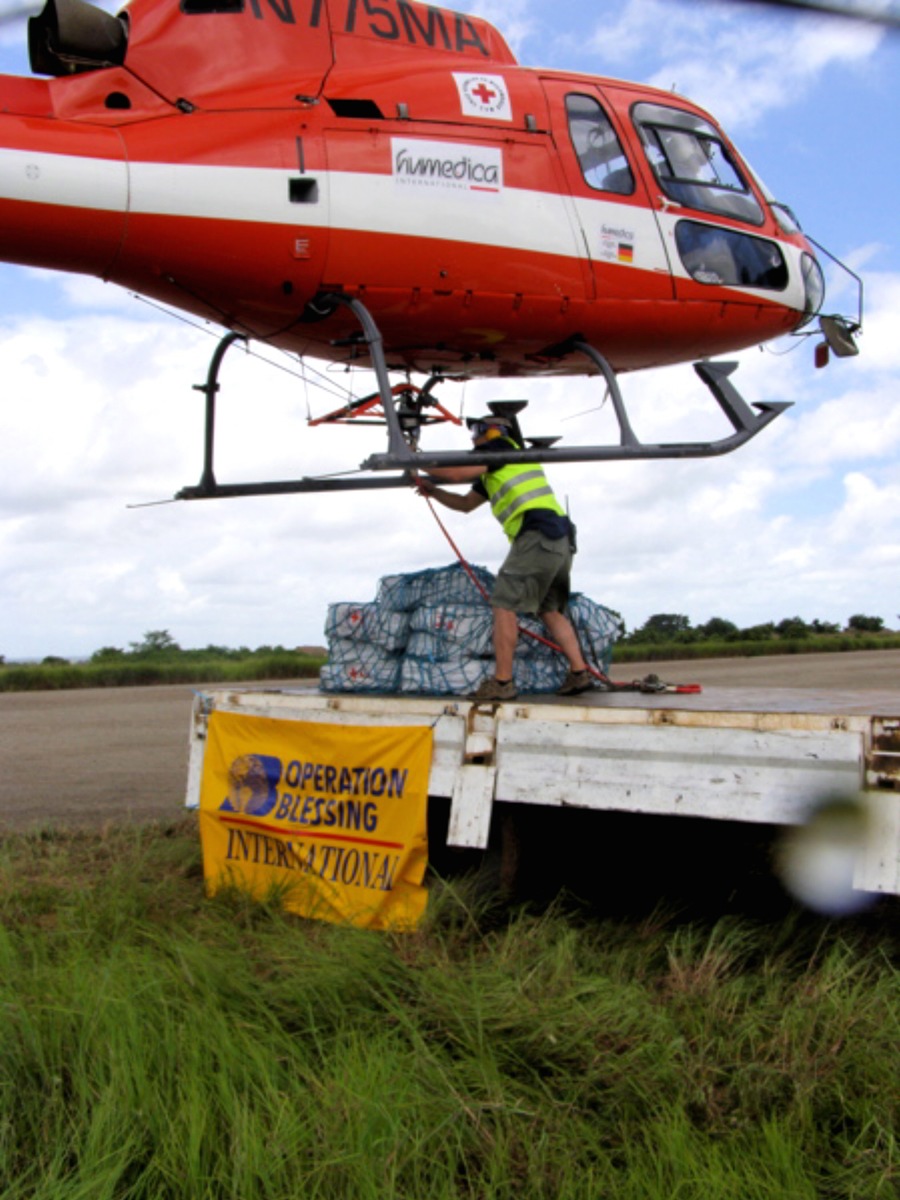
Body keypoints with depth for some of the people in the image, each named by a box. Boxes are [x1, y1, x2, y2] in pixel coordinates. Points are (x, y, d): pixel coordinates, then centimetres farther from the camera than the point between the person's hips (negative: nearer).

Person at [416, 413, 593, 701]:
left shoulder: (501, 446, 5)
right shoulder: (492, 473, 31)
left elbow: (458, 473, -5)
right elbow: (465, 504, 37)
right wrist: (433, 491, 27)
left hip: (537, 534, -10)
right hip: (560, 539, 10)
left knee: (504, 604, -8)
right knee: (550, 610, 15)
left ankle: (502, 682, -11)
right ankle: (579, 672, 8)